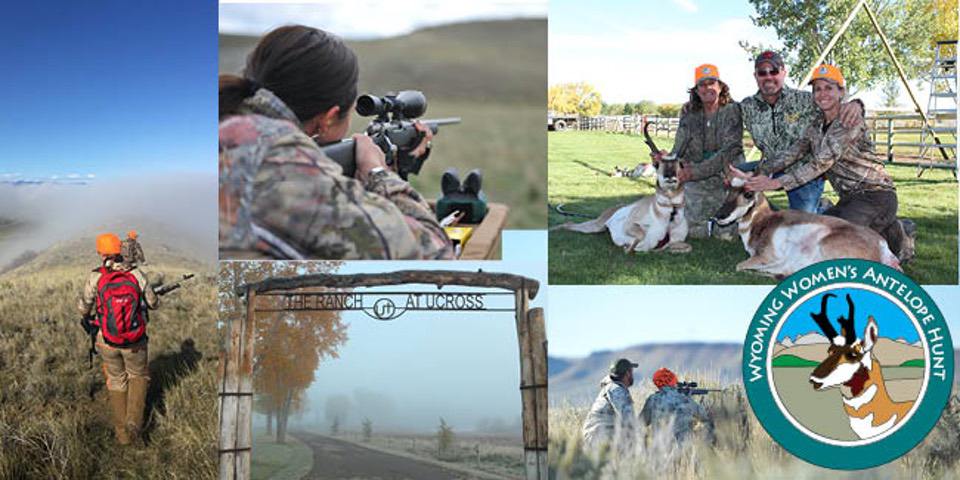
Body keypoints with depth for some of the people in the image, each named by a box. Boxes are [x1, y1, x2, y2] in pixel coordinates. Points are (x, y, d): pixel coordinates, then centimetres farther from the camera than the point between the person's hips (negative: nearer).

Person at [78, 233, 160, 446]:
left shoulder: (95, 277, -12)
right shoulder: (136, 274, -12)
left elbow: (84, 308, 0)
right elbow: (154, 303, -1)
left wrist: (86, 314, 24)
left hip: (108, 343, 1)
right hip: (135, 343, -1)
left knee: (116, 382, 21)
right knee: (138, 377, 24)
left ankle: (122, 434, 23)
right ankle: (134, 421, 7)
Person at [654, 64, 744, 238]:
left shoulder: (732, 110, -11)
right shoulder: (689, 113, 1)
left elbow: (729, 151, -20)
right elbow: (681, 149, -4)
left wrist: (695, 171, -30)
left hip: (727, 179, -3)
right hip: (695, 184, 3)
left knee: (727, 234, -3)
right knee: (696, 233, 2)